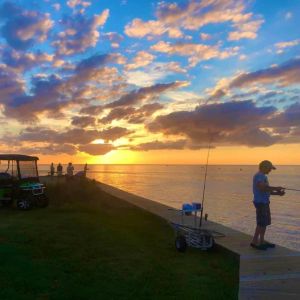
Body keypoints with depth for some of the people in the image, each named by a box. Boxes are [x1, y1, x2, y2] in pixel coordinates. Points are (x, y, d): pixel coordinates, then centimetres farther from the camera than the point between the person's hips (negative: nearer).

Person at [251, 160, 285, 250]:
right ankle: (254, 241, -1)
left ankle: (261, 241, 21)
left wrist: (277, 193, 8)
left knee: (265, 222, 13)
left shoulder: (263, 176, 17)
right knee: (262, 223, -8)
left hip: (264, 202, 10)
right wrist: (276, 188, -18)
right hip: (260, 202, -10)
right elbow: (262, 188, -26)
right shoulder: (259, 176, -13)